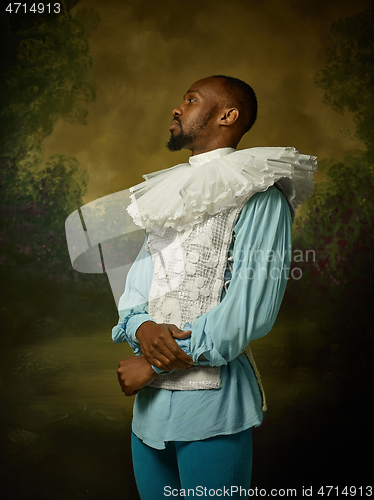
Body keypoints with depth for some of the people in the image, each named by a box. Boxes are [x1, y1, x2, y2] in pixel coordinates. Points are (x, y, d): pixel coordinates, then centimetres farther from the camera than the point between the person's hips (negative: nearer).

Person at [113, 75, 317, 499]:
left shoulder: (257, 194, -8)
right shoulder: (169, 196, 16)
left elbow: (252, 306, -17)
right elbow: (136, 284, 11)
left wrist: (154, 365, -13)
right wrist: (141, 328, -12)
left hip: (212, 404, -6)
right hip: (149, 401, 7)